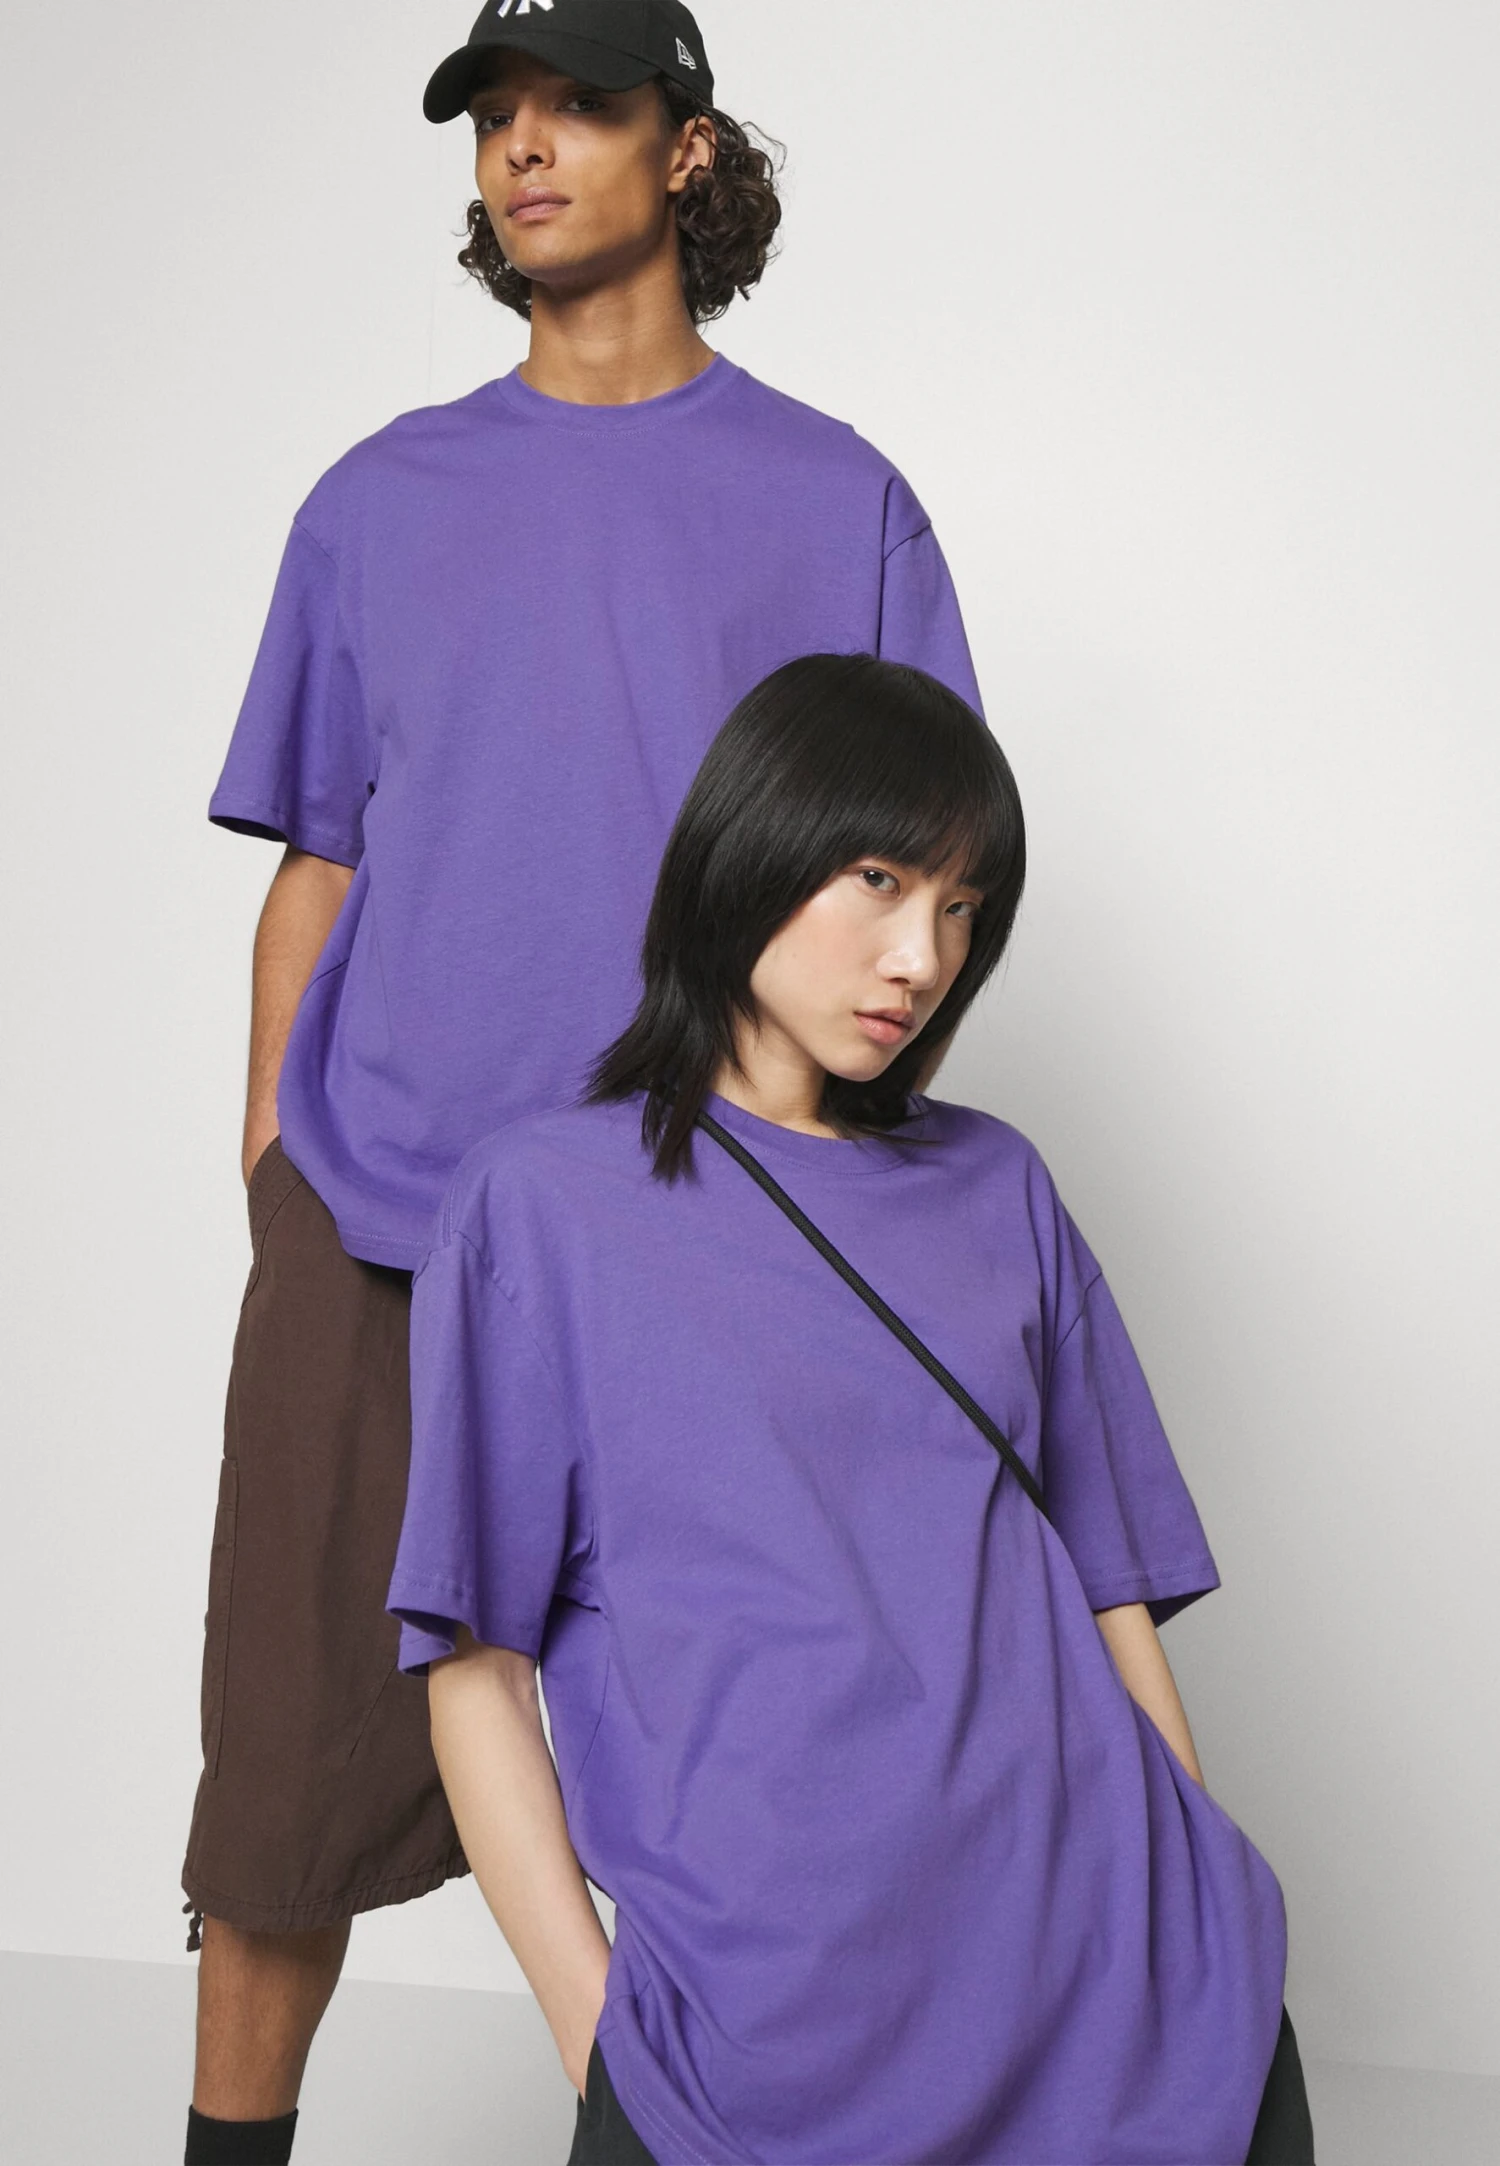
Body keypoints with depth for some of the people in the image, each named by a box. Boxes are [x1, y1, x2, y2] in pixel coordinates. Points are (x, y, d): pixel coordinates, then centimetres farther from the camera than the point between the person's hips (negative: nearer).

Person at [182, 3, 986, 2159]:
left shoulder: (836, 503, 5)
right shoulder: (381, 502, 11)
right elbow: (314, 869, 13)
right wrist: (268, 1197, 8)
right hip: (374, 1238, 2)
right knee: (294, 1776, 6)